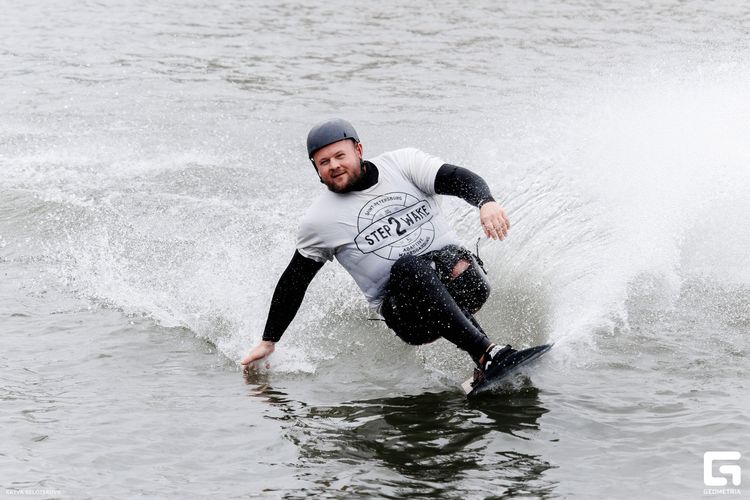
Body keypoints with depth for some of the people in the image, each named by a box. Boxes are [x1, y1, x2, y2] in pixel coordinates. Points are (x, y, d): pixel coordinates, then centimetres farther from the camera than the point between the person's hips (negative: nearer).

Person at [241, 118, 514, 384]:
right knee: (407, 268, -34)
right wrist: (268, 342, 12)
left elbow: (460, 179, -5)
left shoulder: (403, 163, 7)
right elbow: (294, 281, 13)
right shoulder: (318, 220, 6)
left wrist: (486, 202, -28)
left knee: (452, 259, -32)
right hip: (405, 311, -1)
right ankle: (485, 353, -42)